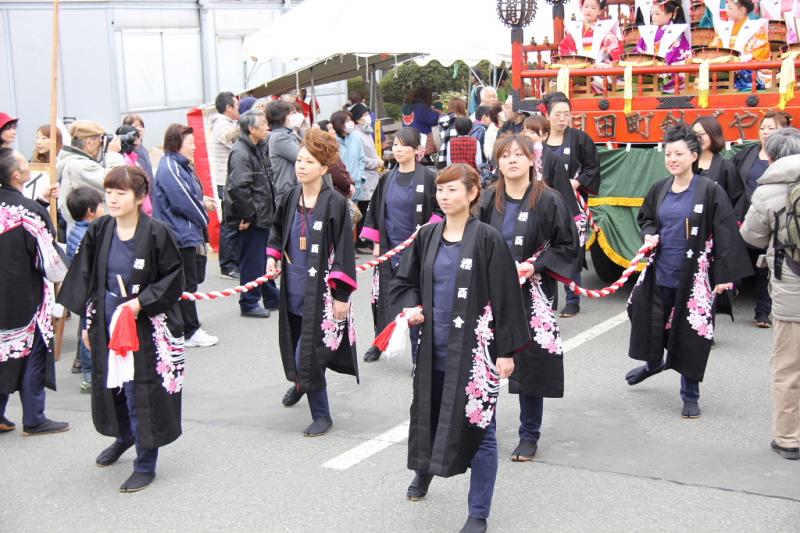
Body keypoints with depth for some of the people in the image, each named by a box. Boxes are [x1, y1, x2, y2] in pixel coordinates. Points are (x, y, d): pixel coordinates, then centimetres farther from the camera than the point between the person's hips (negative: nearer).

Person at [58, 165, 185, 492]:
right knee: (110, 384, 18)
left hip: (145, 327, -5)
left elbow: (173, 278, -9)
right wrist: (90, 321, 10)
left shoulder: (156, 234, -13)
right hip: (107, 325, 5)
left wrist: (141, 301, -19)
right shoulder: (99, 232, 1)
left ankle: (145, 465, 15)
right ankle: (124, 436, 46)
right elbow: (87, 280, 9)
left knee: (143, 390, 0)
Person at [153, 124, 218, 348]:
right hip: (180, 236, -10)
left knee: (194, 279, 14)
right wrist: (203, 219, -6)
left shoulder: (181, 166, 15)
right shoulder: (170, 168, -17)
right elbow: (183, 201, -20)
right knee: (187, 284, -2)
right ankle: (190, 333, 6)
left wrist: (202, 201, 0)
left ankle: (189, 328, 23)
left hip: (190, 234, 10)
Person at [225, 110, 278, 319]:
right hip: (251, 221, -10)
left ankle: (272, 298, 30)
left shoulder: (256, 149, 13)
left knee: (266, 259, 18)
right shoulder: (240, 153, -19)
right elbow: (238, 187, -28)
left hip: (262, 217, 10)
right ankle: (249, 303, 11)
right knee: (252, 262, 0)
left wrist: (268, 211, 16)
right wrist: (247, 216, -22)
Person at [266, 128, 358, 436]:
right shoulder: (290, 197, 1)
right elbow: (278, 227, 22)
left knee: (309, 354, -7)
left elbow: (344, 250, -15)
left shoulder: (334, 203, -16)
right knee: (294, 347, 20)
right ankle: (300, 383, 51)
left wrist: (341, 294, -15)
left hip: (320, 290, -6)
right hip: (294, 287, 6)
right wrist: (273, 254, 6)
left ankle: (321, 415, 12)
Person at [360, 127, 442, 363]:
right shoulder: (387, 179, 8)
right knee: (382, 297, 9)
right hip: (389, 248, 4)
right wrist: (376, 243, 9)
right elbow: (375, 211, 14)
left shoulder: (429, 178, -5)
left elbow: (440, 210, -3)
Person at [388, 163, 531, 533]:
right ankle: (424, 471, 50)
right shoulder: (427, 237, 5)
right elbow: (403, 282, 16)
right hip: (434, 348, 5)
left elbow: (505, 297, -10)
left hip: (475, 350, -5)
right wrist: (409, 307, -5)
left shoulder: (487, 239, -10)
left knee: (479, 428, 1)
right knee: (429, 415, 19)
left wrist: (506, 351, -11)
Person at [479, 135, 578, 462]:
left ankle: (529, 435, 20)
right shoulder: (489, 201, 4)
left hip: (532, 296, -3)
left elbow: (568, 246, -2)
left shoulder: (549, 201, -5)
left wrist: (535, 266, -13)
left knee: (530, 366, 4)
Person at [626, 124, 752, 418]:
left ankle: (690, 395, 17)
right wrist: (650, 234, -2)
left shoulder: (710, 191, -12)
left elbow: (725, 235, -12)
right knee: (650, 321, 18)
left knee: (691, 336, 1)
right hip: (660, 272, 5)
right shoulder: (659, 189, 4)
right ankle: (654, 363, 48)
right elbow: (645, 218, 21)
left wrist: (724, 275, -16)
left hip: (693, 276, -5)